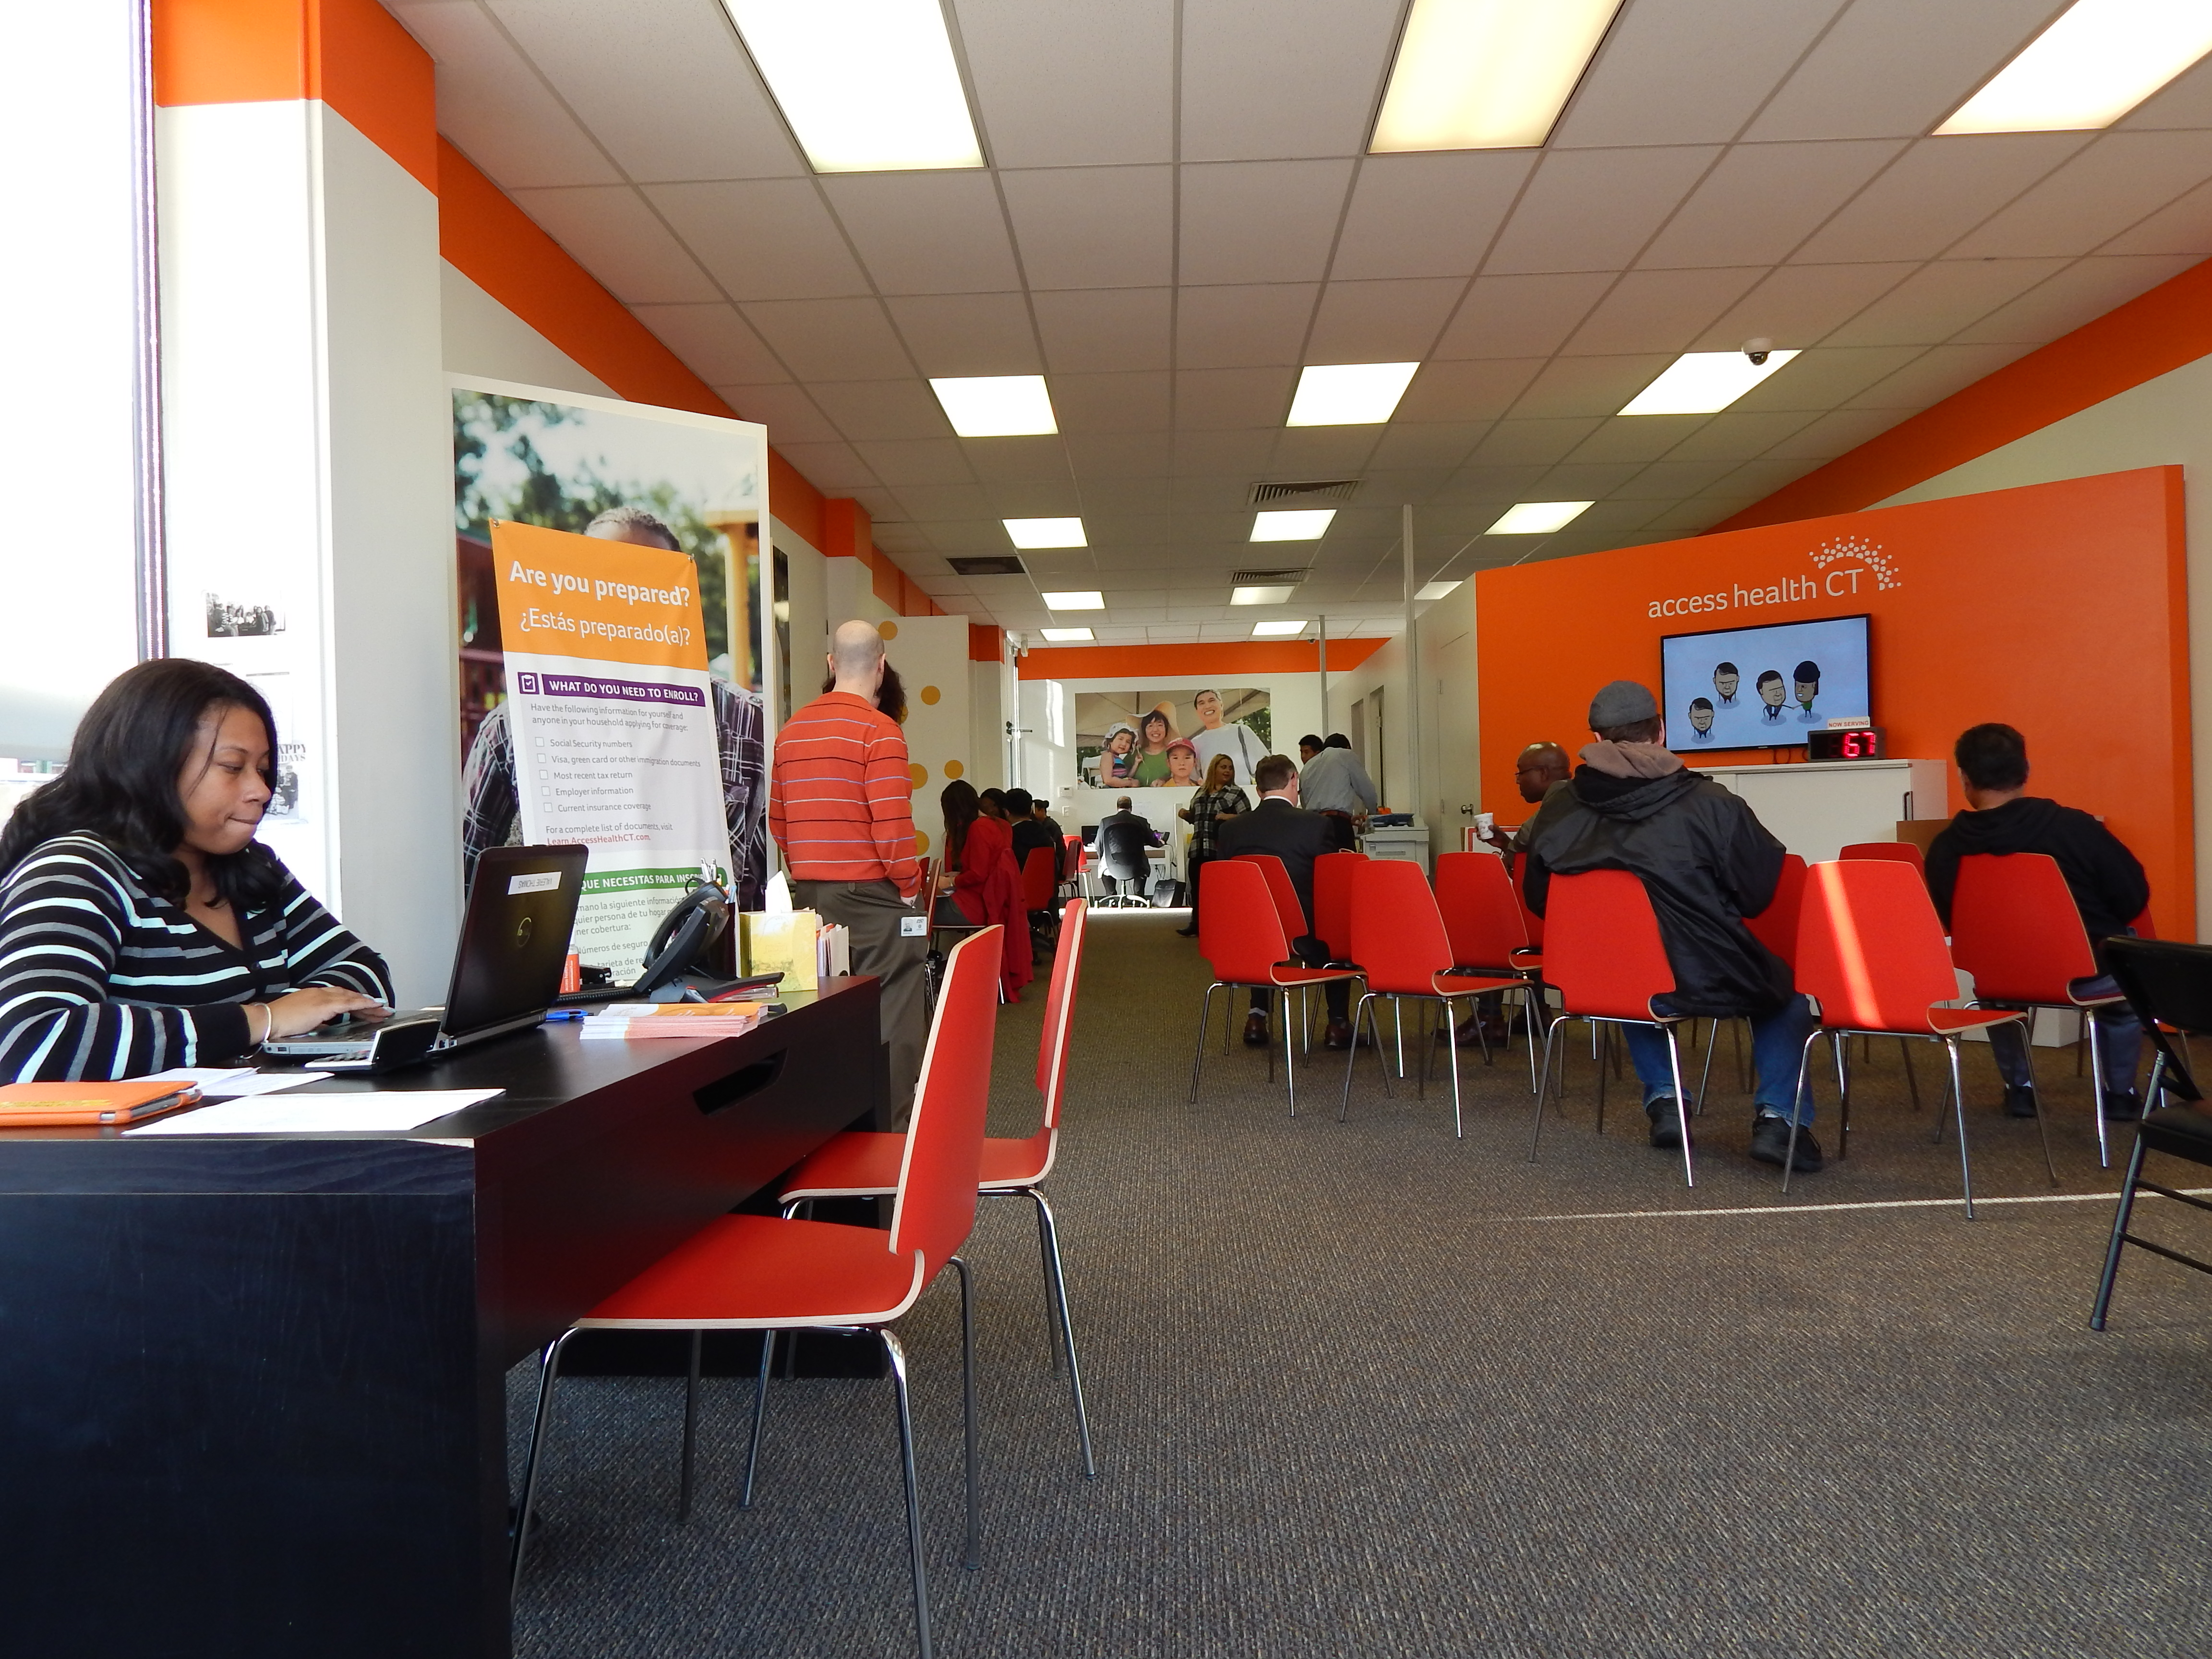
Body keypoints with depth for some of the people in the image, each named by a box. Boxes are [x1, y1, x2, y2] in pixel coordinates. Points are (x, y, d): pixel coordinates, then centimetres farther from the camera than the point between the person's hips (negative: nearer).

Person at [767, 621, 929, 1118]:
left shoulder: (790, 731, 10)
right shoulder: (880, 731, -11)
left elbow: (778, 821, 14)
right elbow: (892, 824, -16)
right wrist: (910, 889, -4)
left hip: (810, 896, 7)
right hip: (872, 898, -7)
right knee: (888, 1030, 0)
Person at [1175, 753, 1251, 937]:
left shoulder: (1236, 793, 1)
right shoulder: (1200, 793, 17)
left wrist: (1229, 817, -19)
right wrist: (1186, 815, 5)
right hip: (1199, 848, 5)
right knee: (1197, 887, 7)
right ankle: (1196, 924, 15)